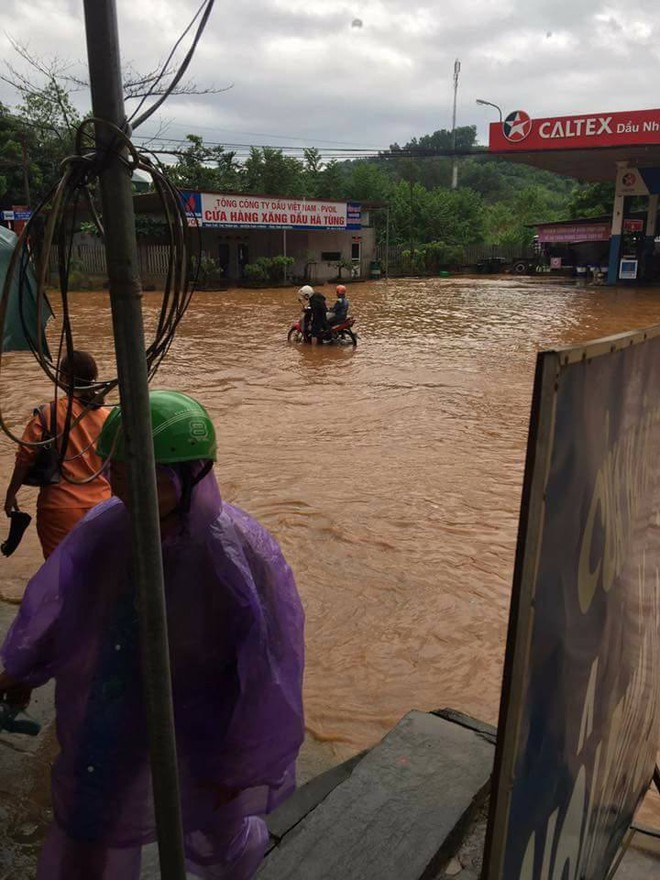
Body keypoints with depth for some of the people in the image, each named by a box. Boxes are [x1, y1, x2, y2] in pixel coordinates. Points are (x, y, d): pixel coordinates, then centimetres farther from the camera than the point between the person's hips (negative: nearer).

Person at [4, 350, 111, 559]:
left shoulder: (48, 414, -10)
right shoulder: (106, 417, -1)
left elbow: (25, 458, -9)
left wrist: (11, 493, 5)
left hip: (60, 508, -3)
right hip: (100, 505, 3)